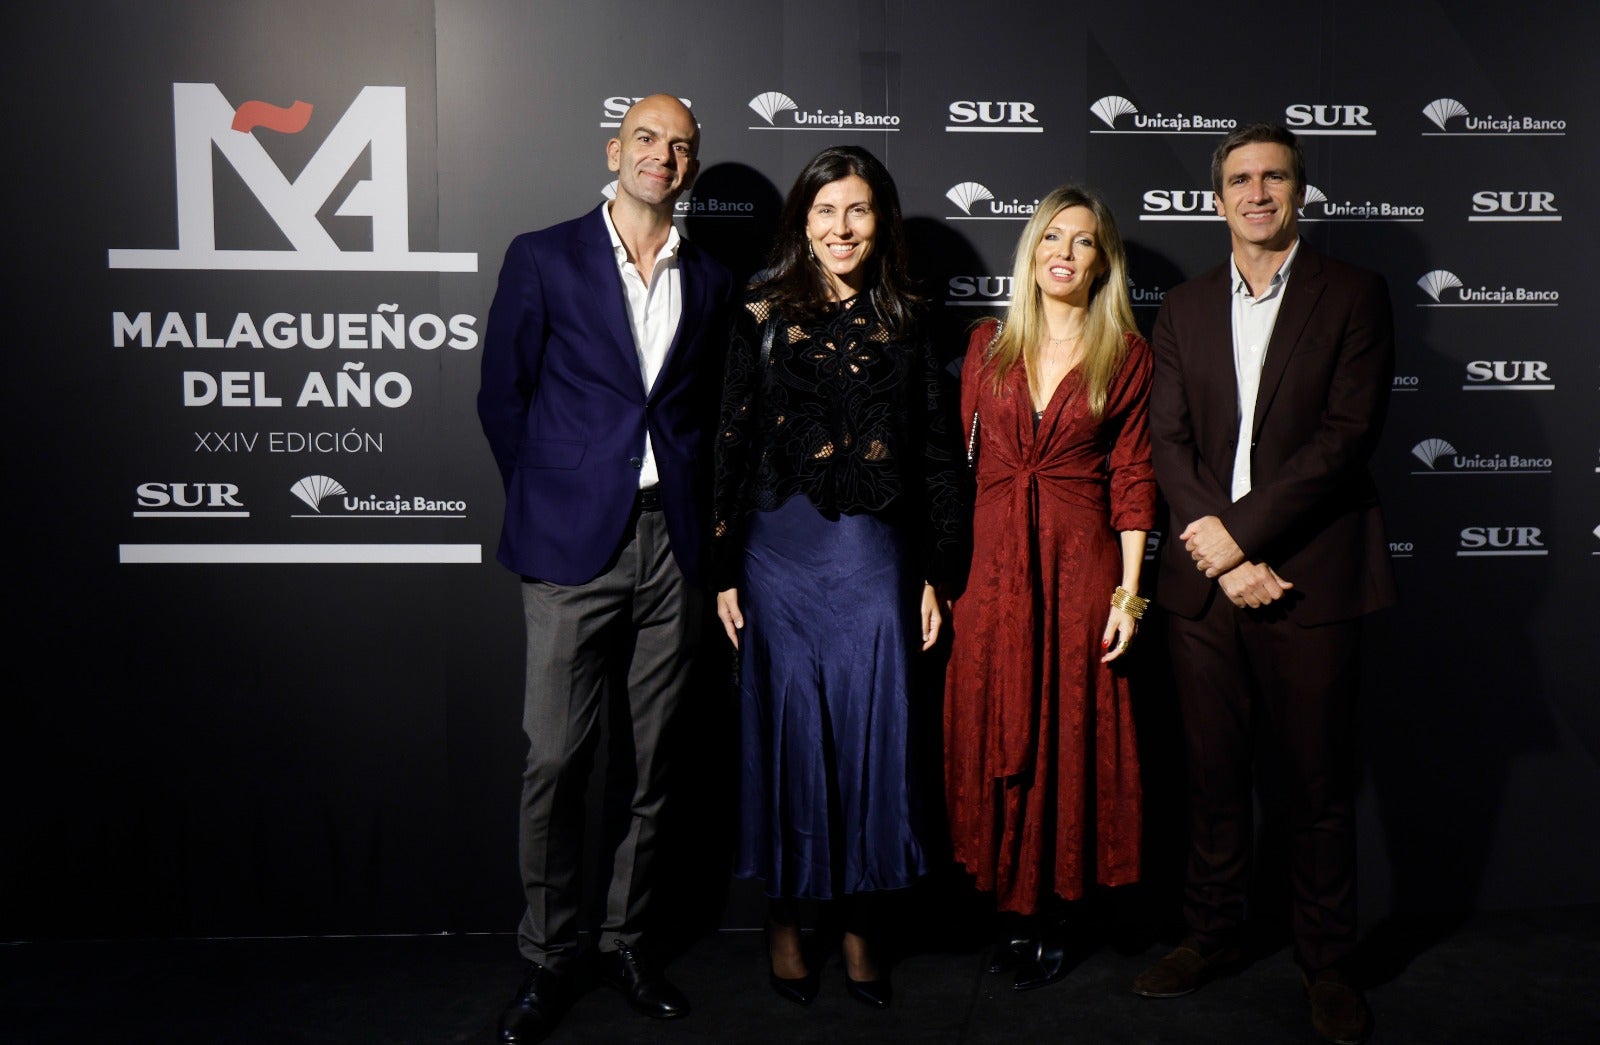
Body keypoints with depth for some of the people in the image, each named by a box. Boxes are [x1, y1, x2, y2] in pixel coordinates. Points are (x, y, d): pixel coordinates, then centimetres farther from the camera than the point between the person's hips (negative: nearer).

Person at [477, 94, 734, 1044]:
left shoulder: (711, 281, 12)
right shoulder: (543, 259, 3)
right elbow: (502, 395, 5)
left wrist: (696, 511, 7)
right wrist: (547, 502, 4)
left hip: (673, 544, 3)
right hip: (575, 544, -3)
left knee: (651, 760, 9)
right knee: (557, 761, 0)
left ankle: (626, 942, 25)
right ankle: (548, 959, 17)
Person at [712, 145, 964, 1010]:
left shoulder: (903, 323, 7)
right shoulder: (763, 316, 2)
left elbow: (935, 456, 8)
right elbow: (733, 447, 1)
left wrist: (933, 575, 5)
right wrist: (725, 572, -2)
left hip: (876, 557, 2)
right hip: (782, 552, -1)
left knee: (872, 734, 5)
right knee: (788, 731, 6)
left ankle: (862, 918, 23)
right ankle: (783, 914, 24)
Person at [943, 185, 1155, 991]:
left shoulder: (1126, 355, 3)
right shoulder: (989, 343, 8)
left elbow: (1132, 477, 1)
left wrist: (1128, 592, -6)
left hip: (1080, 562, -2)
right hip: (990, 560, 2)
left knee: (1067, 737, 4)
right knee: (992, 735, 6)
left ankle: (1046, 916, 20)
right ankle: (1013, 911, 21)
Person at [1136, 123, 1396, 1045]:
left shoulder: (1355, 295, 2)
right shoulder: (1184, 309, 12)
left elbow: (1348, 433, -9)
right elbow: (1168, 442, 4)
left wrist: (1241, 531, -15)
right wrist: (1221, 554, -10)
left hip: (1311, 577, -3)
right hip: (1206, 581, 3)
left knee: (1320, 783, 6)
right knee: (1214, 773, 12)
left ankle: (1328, 962, 23)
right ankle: (1215, 934, 28)